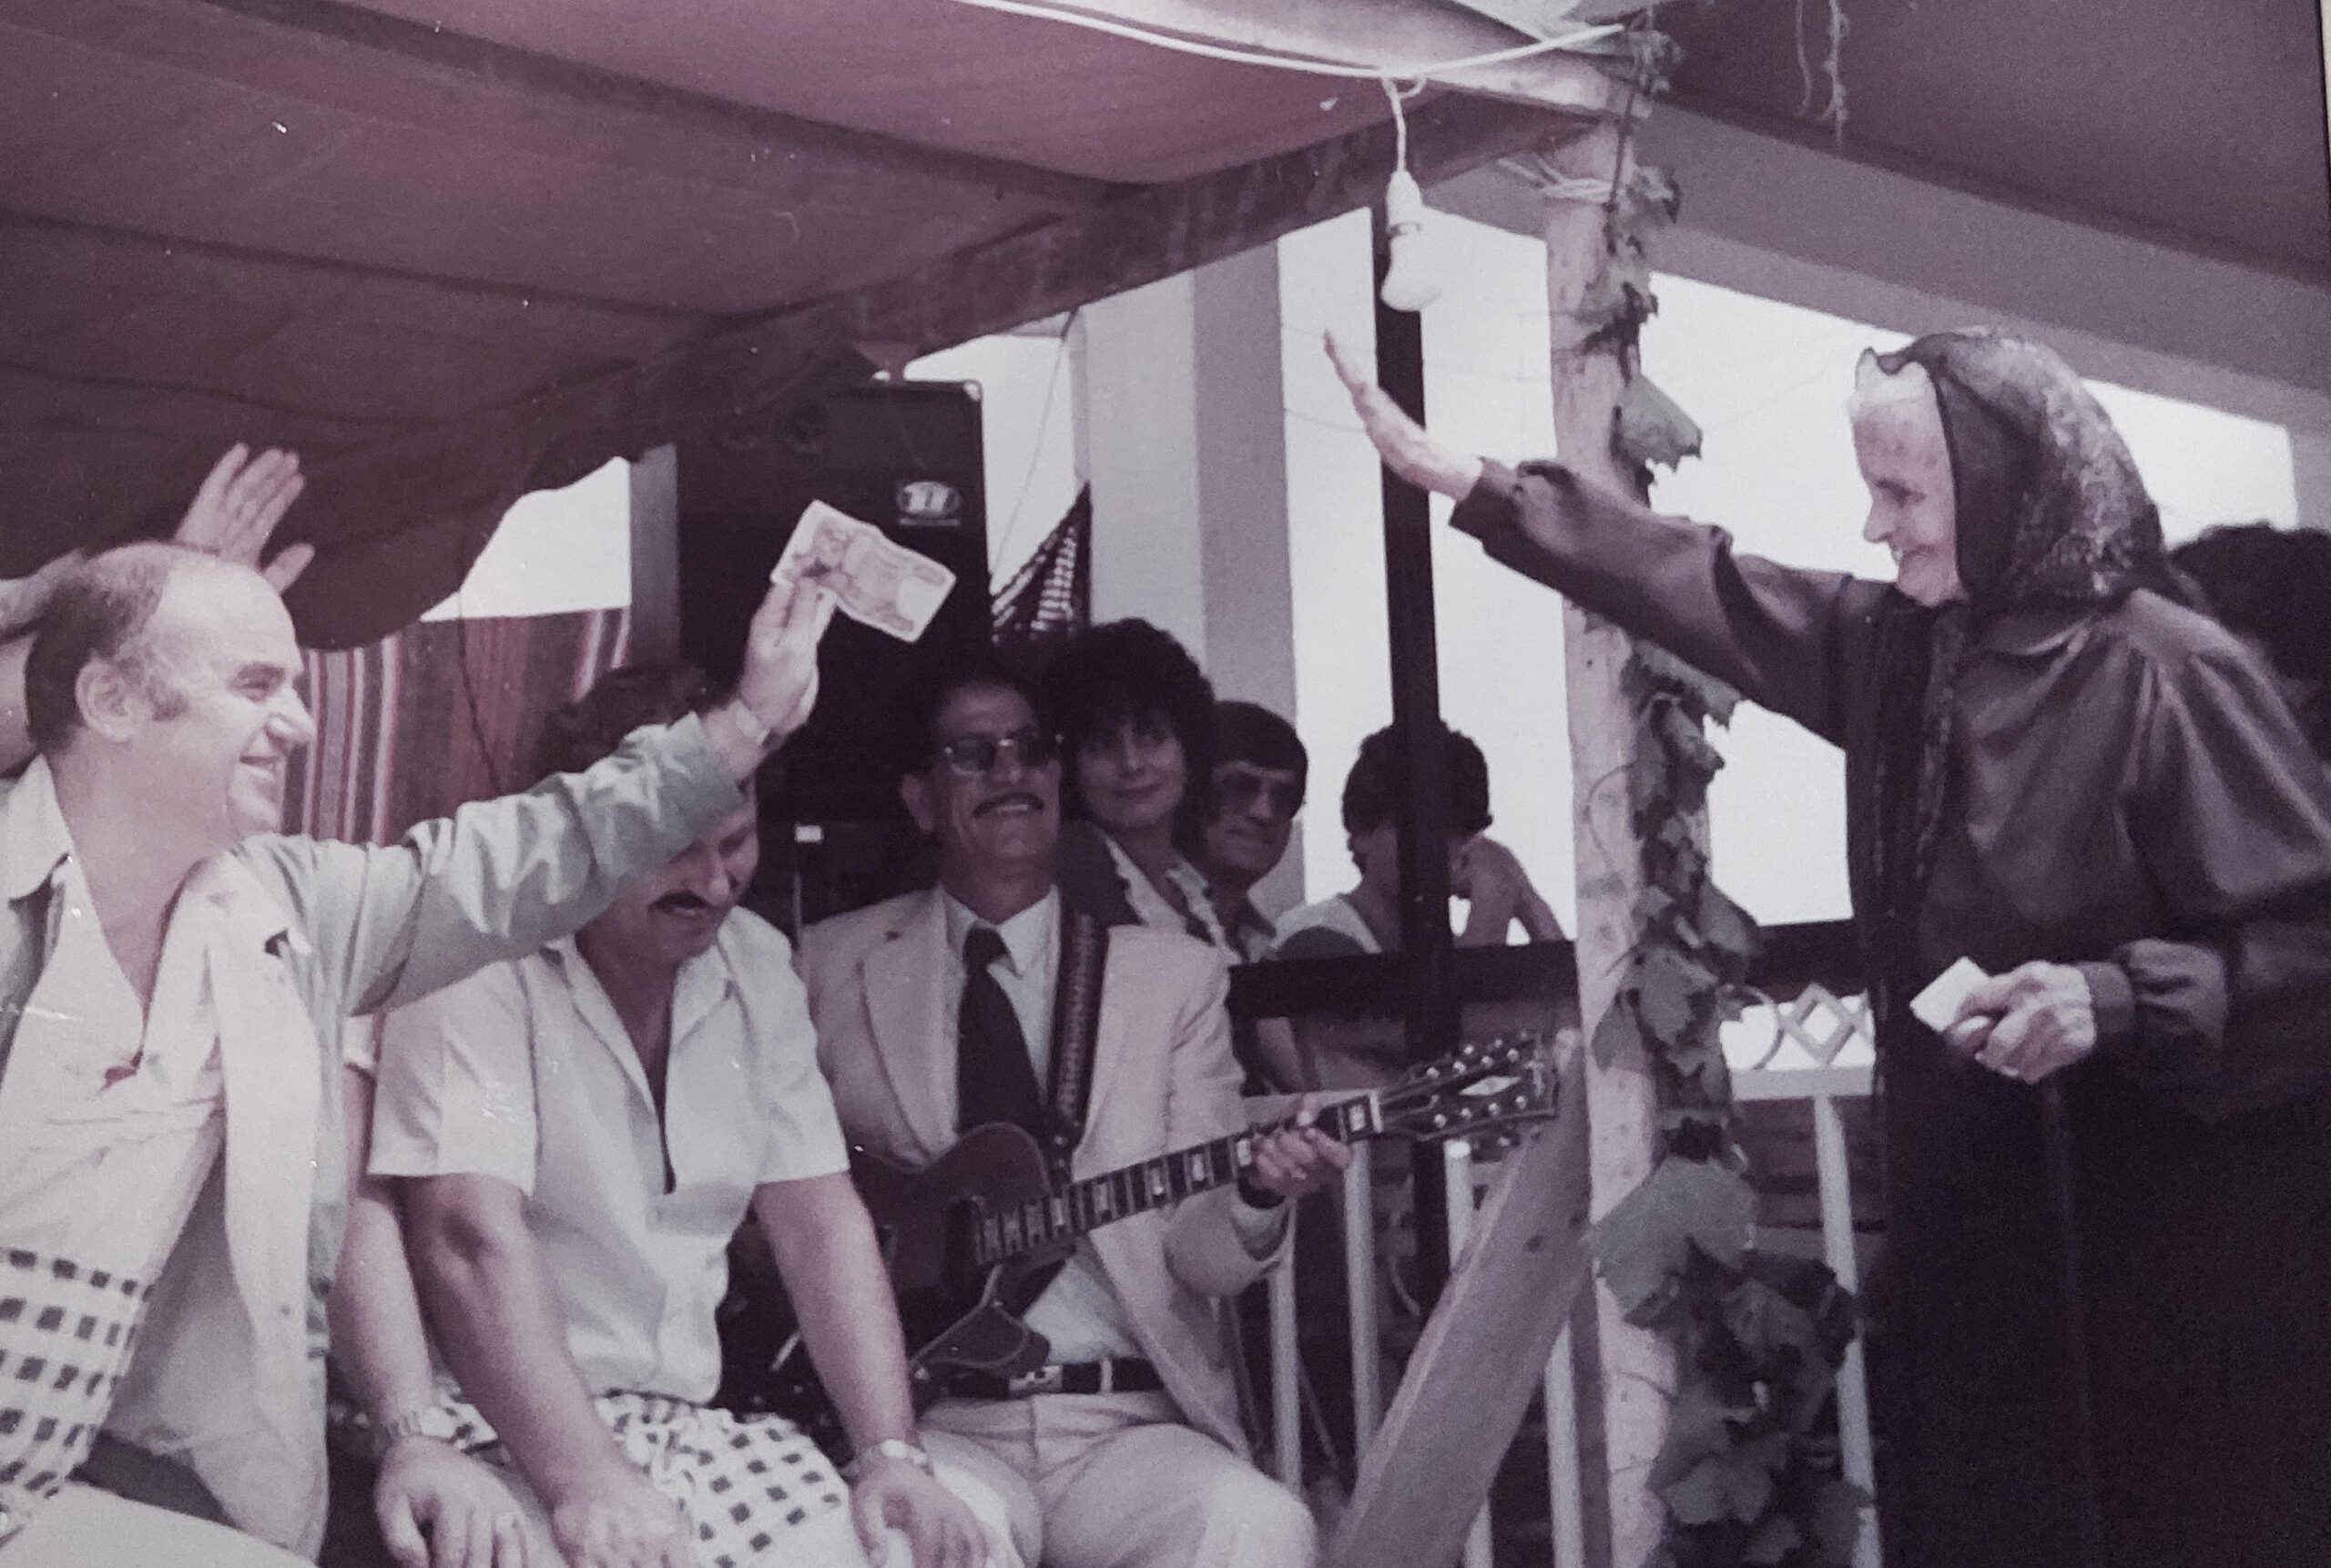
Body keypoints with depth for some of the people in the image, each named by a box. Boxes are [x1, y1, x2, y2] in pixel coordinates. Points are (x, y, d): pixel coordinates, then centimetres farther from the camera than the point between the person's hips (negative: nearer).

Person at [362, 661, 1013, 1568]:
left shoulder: (755, 965, 9)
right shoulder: (480, 962, -11)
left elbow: (818, 1221, 7)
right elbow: (473, 1235, -21)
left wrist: (892, 1452, -5)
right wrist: (587, 1487, -31)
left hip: (690, 1420, 5)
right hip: (503, 1425, -5)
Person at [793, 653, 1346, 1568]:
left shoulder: (1175, 977, 10)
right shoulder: (832, 967, 10)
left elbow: (1199, 1255, 5)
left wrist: (1258, 1200, -17)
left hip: (1129, 1421, 2)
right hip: (929, 1417, -2)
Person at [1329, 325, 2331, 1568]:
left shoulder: (2167, 674, -16)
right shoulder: (1893, 644, 6)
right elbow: (1696, 587, 12)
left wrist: (2118, 998, -28)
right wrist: (1461, 482, 12)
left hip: (2164, 1242, -7)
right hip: (1966, 1209, 7)